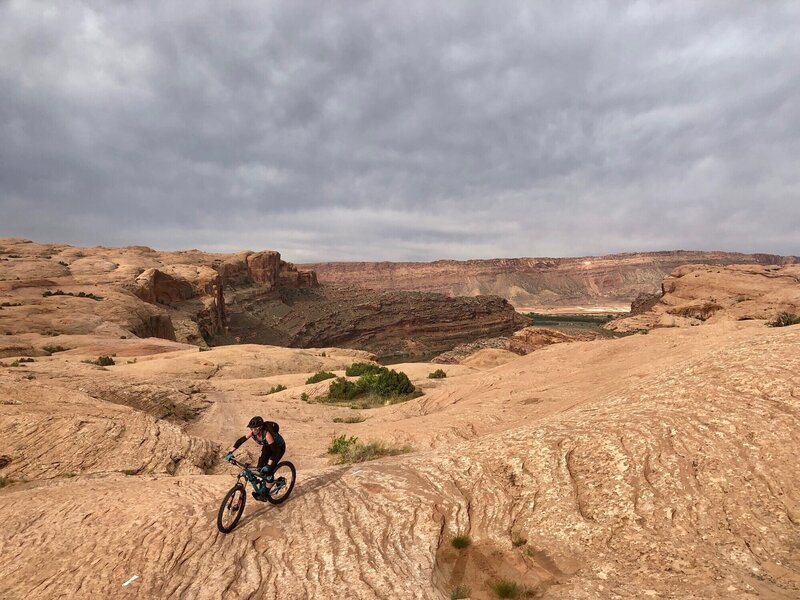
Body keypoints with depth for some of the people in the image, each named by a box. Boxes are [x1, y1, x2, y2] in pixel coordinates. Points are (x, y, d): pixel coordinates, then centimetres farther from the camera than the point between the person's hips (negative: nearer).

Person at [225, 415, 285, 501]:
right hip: (267, 446, 6)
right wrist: (230, 452, -27)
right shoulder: (252, 432, -23)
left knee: (268, 470, -13)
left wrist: (268, 465, -45)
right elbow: (240, 441, -17)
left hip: (279, 447, -6)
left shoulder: (267, 434, -40)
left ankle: (265, 494, 3)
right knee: (260, 469, -1)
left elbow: (275, 451, -40)